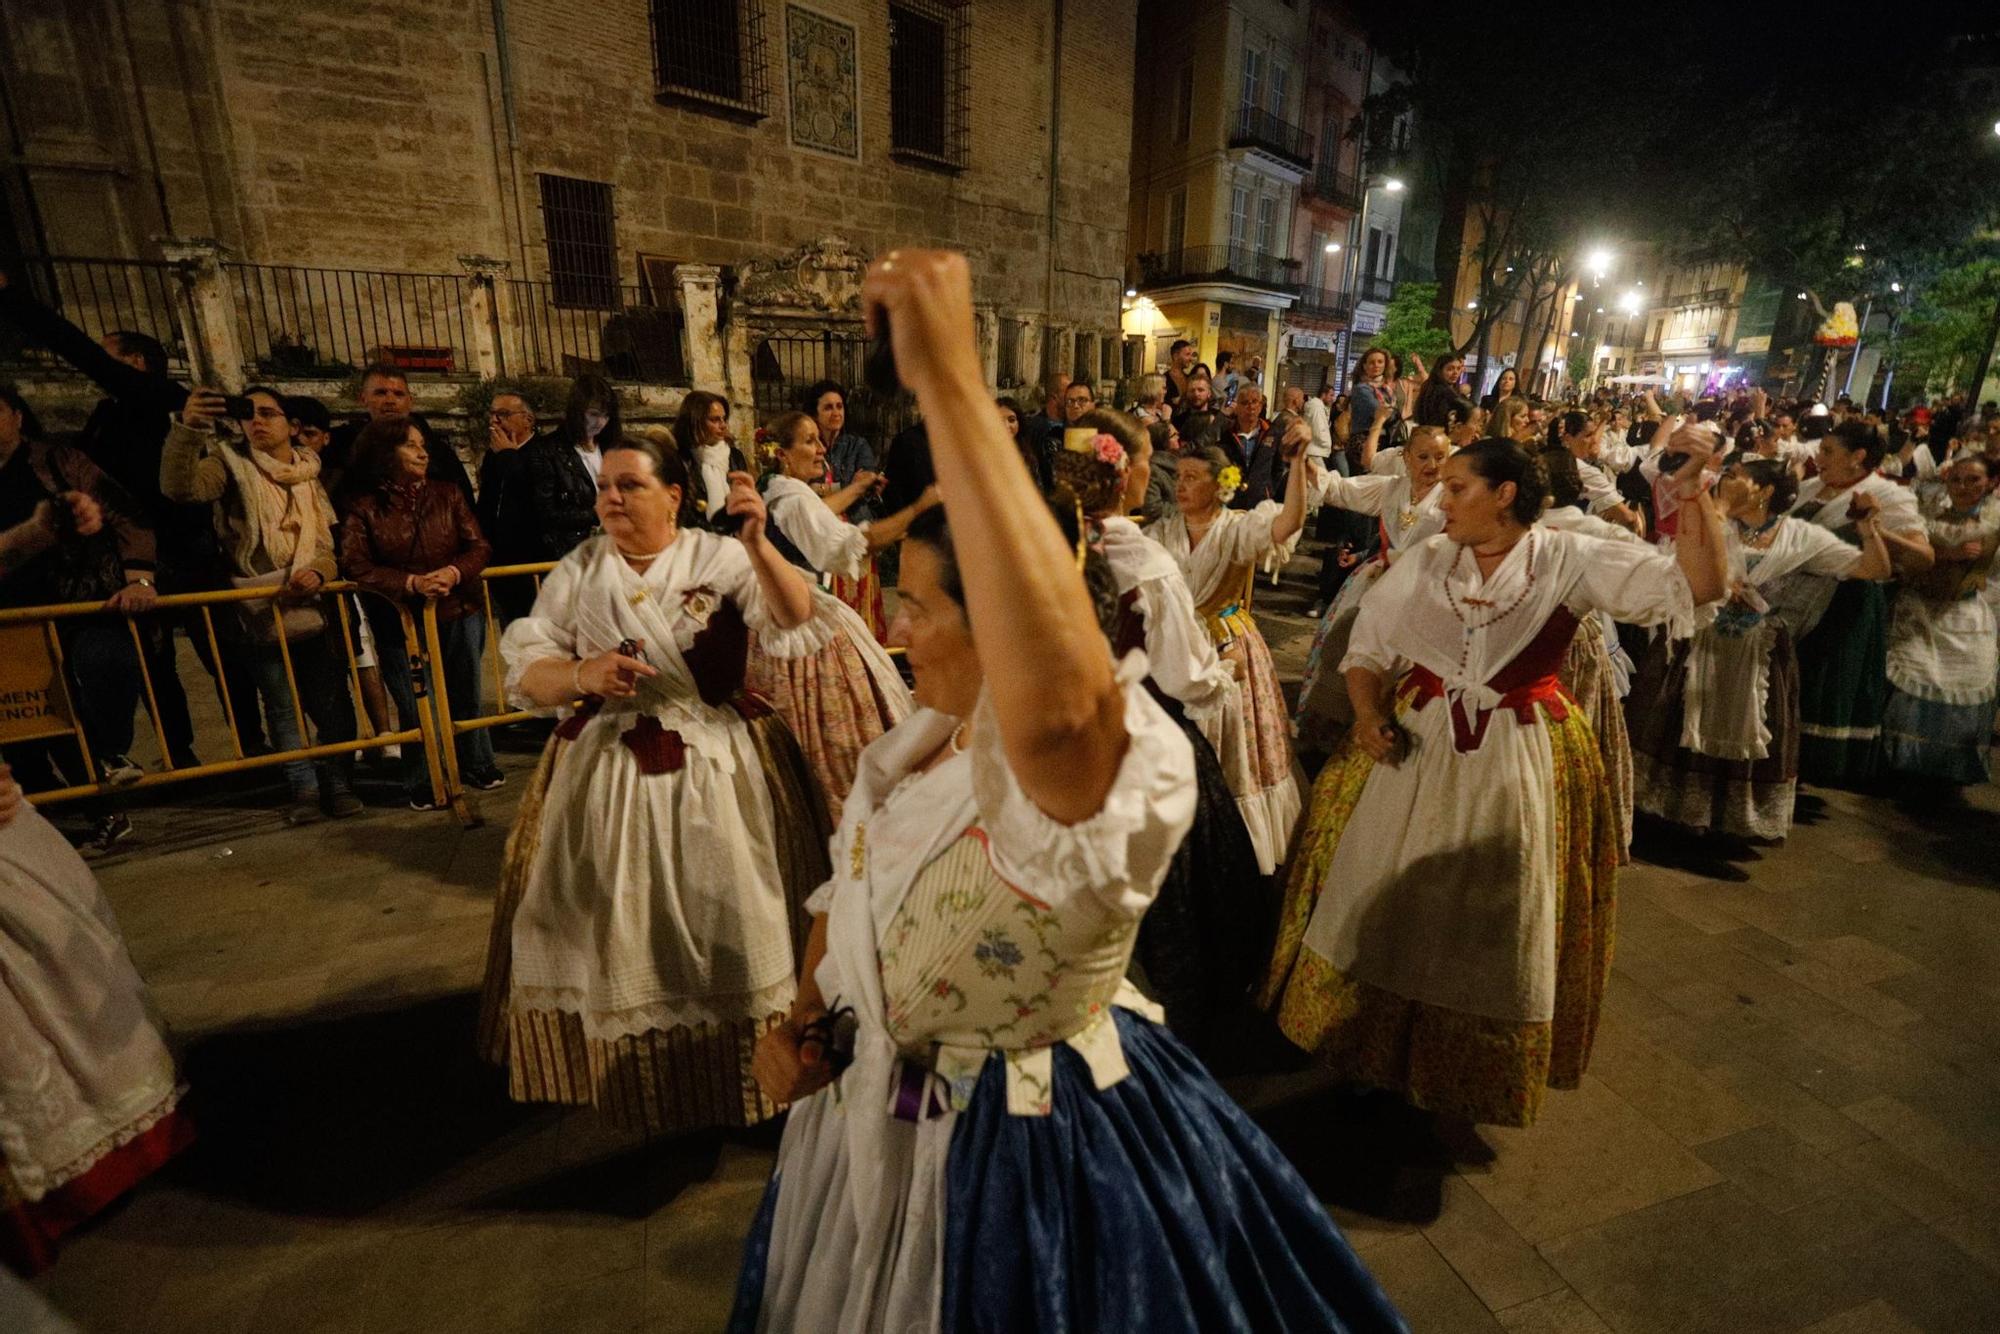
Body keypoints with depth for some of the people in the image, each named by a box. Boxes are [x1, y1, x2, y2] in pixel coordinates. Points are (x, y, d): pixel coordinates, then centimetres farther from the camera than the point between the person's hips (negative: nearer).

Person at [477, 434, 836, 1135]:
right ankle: (628, 1078, 36)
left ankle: (751, 1077, 28)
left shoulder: (720, 557, -3)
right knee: (614, 933, 11)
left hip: (716, 769, -2)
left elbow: (796, 623, -18)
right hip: (606, 772, 3)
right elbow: (524, 672, 1)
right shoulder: (578, 570, 5)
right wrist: (581, 673, -20)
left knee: (727, 925, 5)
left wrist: (757, 543, -32)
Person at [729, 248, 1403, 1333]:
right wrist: (799, 1017, -5)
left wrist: (950, 387, -55)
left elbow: (1059, 706, -57)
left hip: (1020, 1154, -7)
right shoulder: (921, 739, -3)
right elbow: (850, 890, 10)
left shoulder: (1123, 768, -32)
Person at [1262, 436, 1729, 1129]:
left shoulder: (1568, 559, -7)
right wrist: (1367, 714, -15)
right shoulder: (1427, 559, 0)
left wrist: (1695, 490, -22)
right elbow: (1368, 645, 1)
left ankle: (1484, 1067, 39)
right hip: (1416, 746, 2)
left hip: (1522, 759, -2)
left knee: (1498, 922, 13)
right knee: (1388, 899, 12)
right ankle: (1375, 1038, 36)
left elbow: (1696, 585, -13)